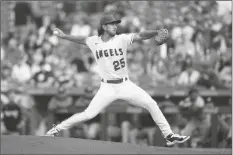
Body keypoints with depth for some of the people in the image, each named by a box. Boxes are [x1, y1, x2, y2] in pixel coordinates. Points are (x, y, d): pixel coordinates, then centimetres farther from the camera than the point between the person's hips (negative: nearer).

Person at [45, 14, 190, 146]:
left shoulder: (122, 39, -6)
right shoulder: (94, 42, 0)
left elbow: (140, 36, -20)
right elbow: (82, 39, 20)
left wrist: (156, 32, -36)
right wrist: (64, 36, 16)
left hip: (125, 85, 1)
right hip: (107, 87, -1)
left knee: (151, 104, -11)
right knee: (88, 114, -9)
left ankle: (169, 135, -2)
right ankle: (56, 129, 7)